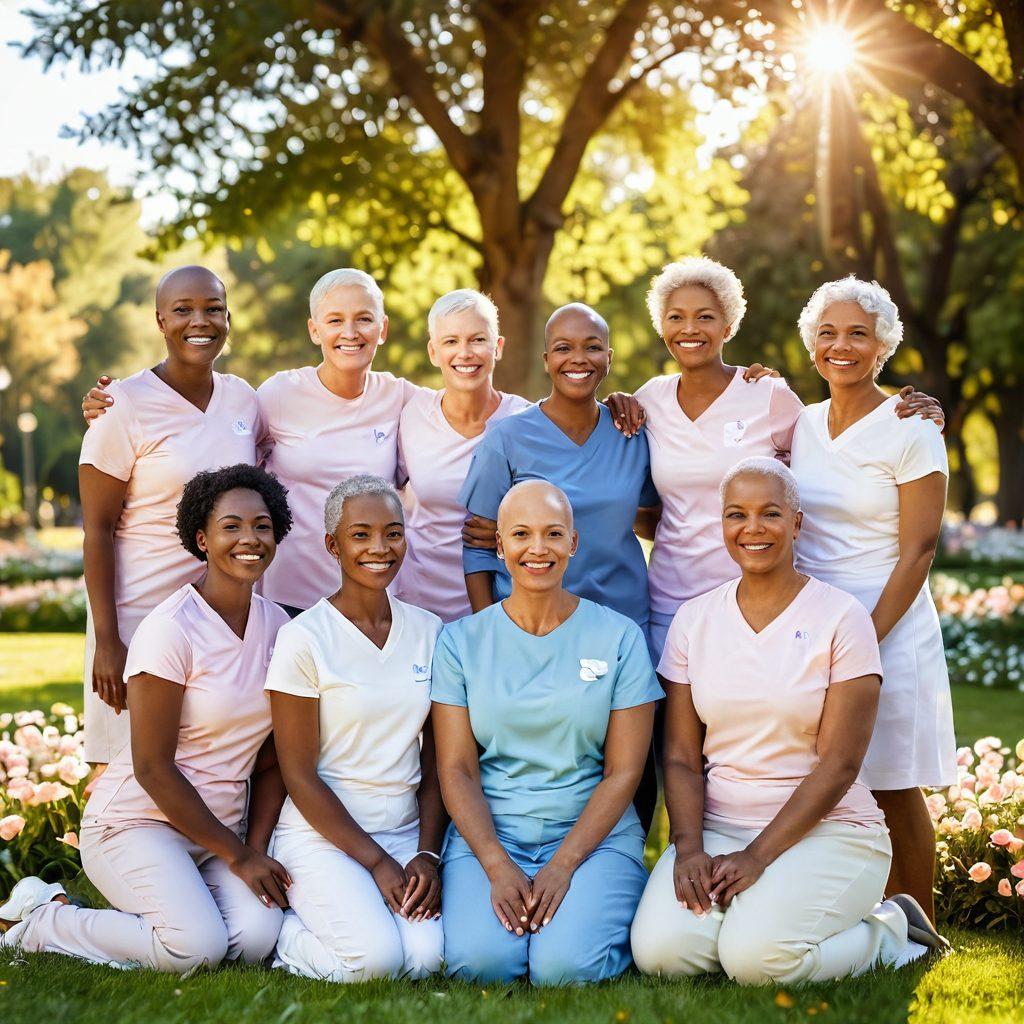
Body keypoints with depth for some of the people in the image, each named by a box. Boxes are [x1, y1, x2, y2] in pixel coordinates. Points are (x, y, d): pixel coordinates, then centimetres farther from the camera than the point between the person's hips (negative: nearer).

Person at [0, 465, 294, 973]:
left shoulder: (277, 626, 4)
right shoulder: (170, 630, -16)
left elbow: (273, 757, 8)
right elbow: (152, 768, -16)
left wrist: (257, 848, -5)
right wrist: (236, 856, -12)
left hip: (221, 823, 5)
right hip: (139, 819, -5)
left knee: (257, 936, -22)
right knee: (196, 946, -26)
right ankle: (43, 916, -2)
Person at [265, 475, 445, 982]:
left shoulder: (428, 631, 7)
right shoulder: (304, 638, -8)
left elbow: (435, 764, 9)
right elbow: (300, 776, -9)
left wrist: (427, 854, -5)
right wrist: (377, 862, -12)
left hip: (405, 831, 4)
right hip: (320, 834, -4)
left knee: (426, 955, -21)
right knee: (376, 956, -26)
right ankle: (284, 929, 5)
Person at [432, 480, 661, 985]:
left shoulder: (620, 637, 4)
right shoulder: (460, 641, 6)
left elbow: (623, 771, 0)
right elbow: (456, 770, 0)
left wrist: (564, 865, -13)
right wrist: (497, 867, -15)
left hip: (593, 832, 0)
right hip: (487, 832, 0)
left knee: (567, 966, -27)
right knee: (478, 958, -29)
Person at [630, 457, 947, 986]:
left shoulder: (841, 617, -5)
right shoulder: (693, 619, 7)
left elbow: (839, 763, -9)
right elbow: (681, 757, 4)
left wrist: (758, 856, -16)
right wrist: (688, 848, -14)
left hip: (826, 829, -3)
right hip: (717, 829, 3)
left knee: (756, 958, -28)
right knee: (658, 950, -23)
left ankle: (885, 932, 3)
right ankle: (756, 912, 7)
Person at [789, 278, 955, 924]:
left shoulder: (910, 431, -6)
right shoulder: (799, 424, 9)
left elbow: (918, 550, -10)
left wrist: (867, 638, -16)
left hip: (888, 626, -4)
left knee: (893, 790, 1)